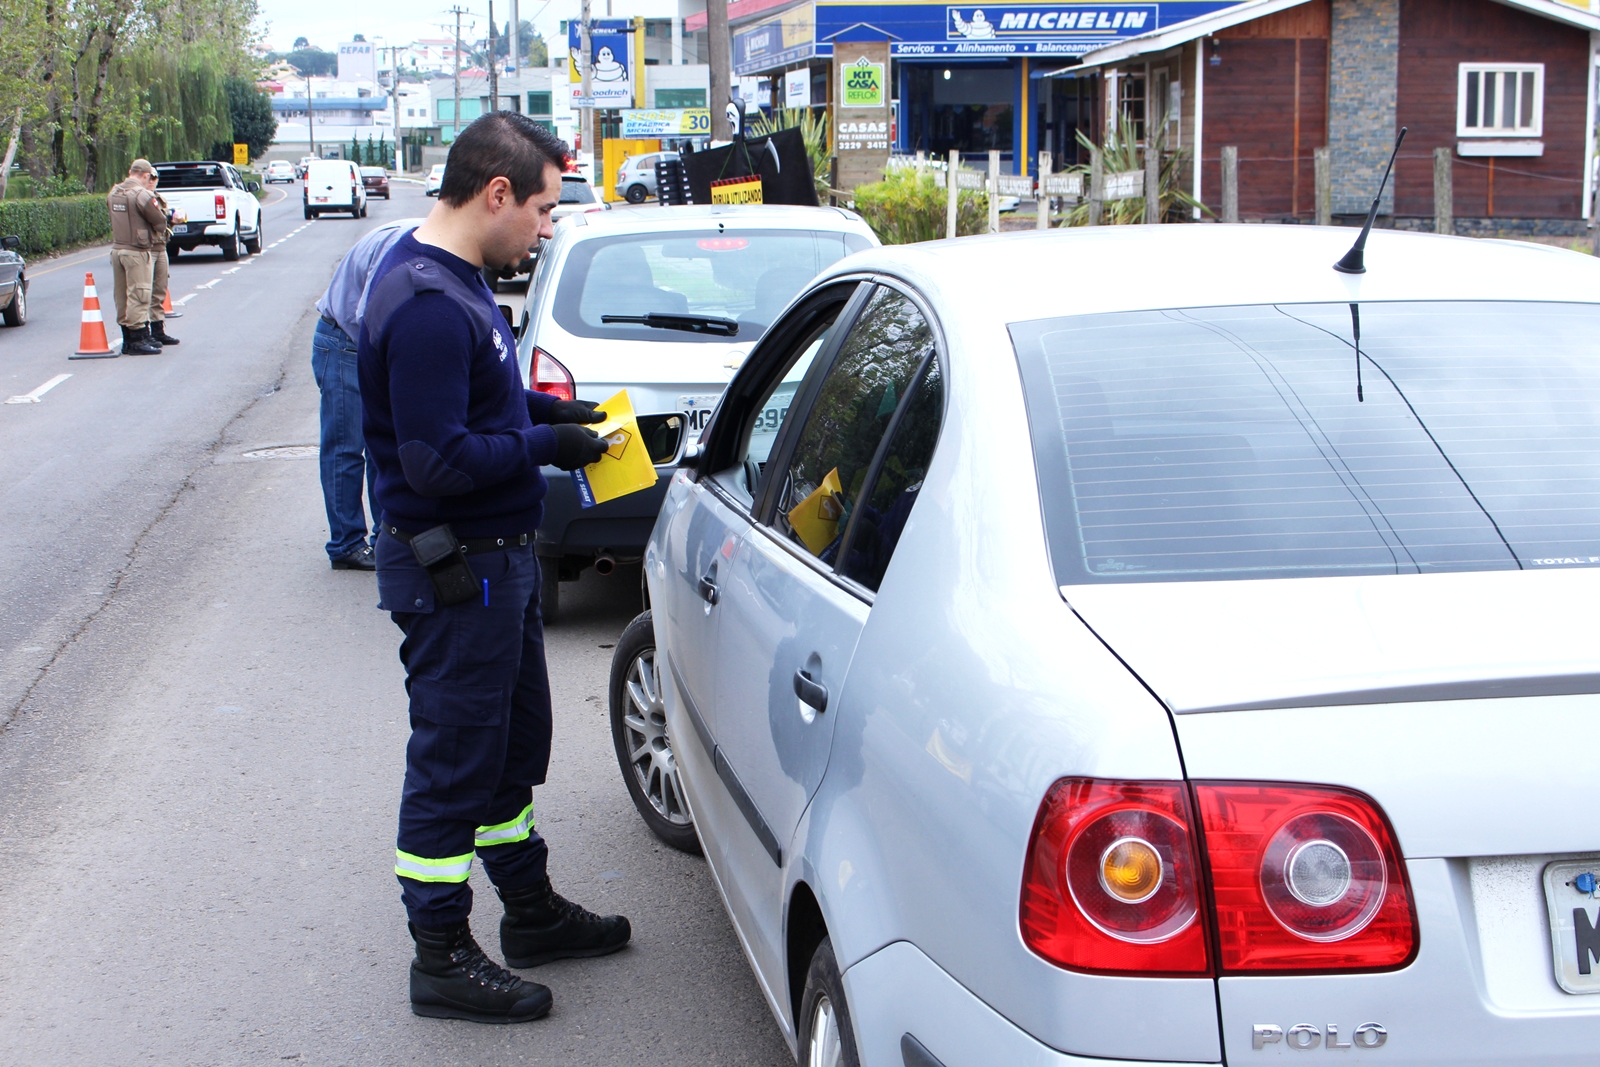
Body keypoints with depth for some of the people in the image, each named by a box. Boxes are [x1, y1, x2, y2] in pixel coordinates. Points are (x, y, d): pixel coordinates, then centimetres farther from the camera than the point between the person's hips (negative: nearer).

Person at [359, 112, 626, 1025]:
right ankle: (443, 958, 15)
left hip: (496, 556, 11)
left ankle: (531, 907, 37)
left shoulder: (456, 281, 9)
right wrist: (545, 443, -17)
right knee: (455, 761, 1)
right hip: (454, 571, -11)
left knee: (515, 742, 21)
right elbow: (436, 461, -28)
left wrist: (541, 406, 7)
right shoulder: (427, 302, -25)